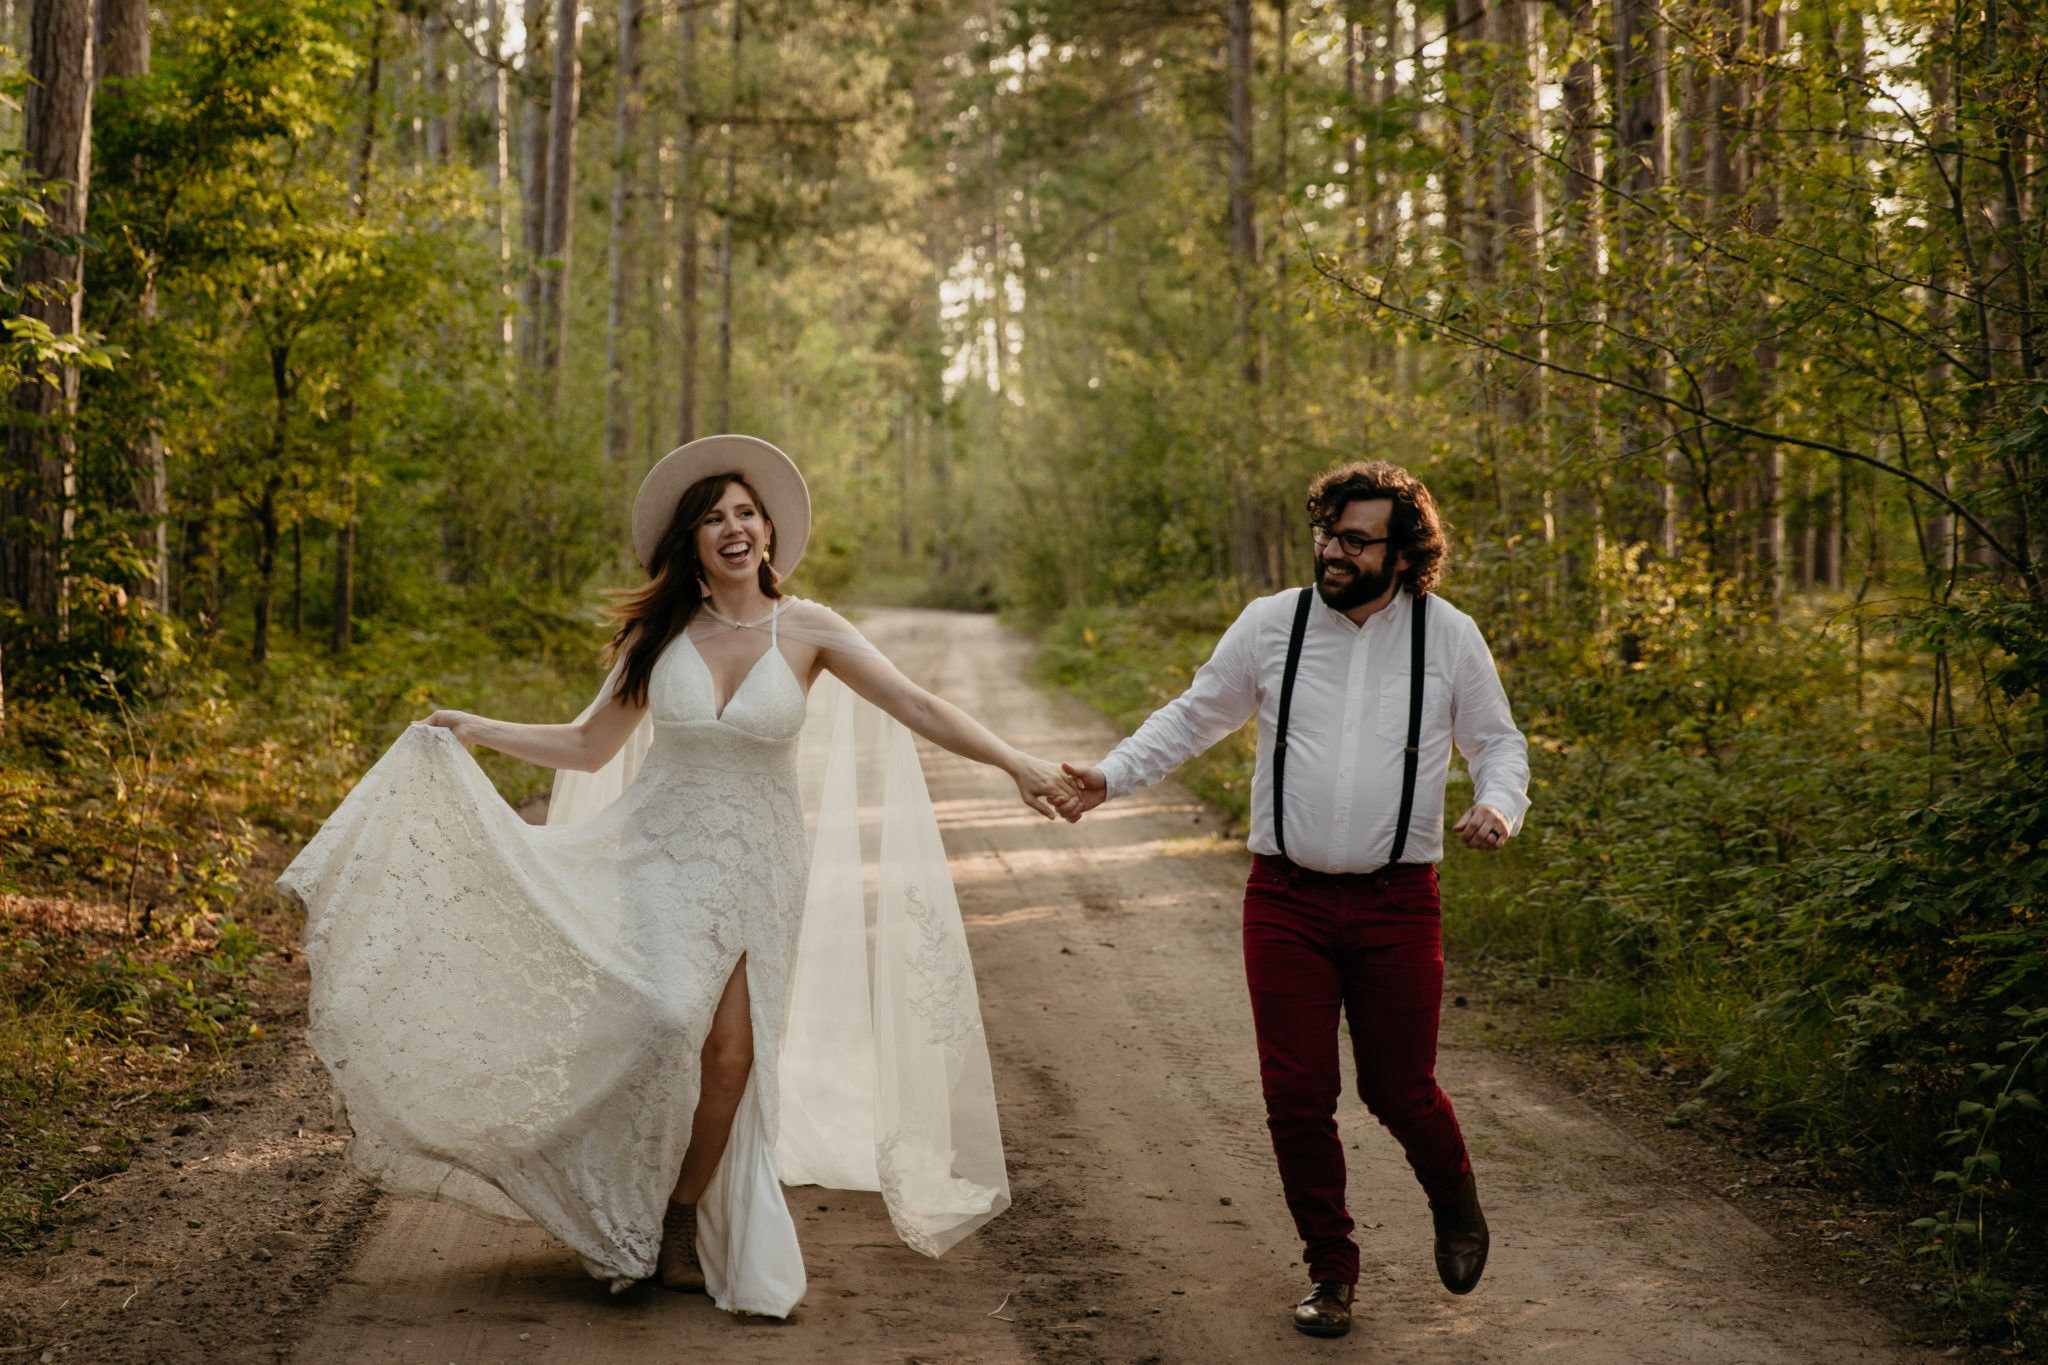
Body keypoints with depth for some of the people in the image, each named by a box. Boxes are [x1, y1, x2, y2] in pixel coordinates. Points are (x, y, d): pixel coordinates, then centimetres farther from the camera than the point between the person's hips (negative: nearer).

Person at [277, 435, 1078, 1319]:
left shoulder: (808, 632, -3)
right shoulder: (657, 634, 2)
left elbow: (916, 707, -9)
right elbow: (589, 746, 8)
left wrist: (1014, 763, -19)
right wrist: (472, 730, 4)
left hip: (756, 862, 0)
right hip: (663, 849, 0)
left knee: (731, 1052, -8)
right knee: (669, 1021, -21)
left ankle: (683, 1222, 14)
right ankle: (635, 1221, -2)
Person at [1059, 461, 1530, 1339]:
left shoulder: (1448, 637, 0)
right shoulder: (1271, 624, 0)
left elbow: (1498, 742, 10)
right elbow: (1195, 716, 11)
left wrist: (1498, 807, -11)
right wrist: (1110, 777, 1)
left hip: (1397, 904, -1)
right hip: (1288, 901, 1)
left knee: (1399, 1091, 4)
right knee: (1296, 1095, 1)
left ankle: (1454, 1202, 39)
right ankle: (1331, 1272, 20)